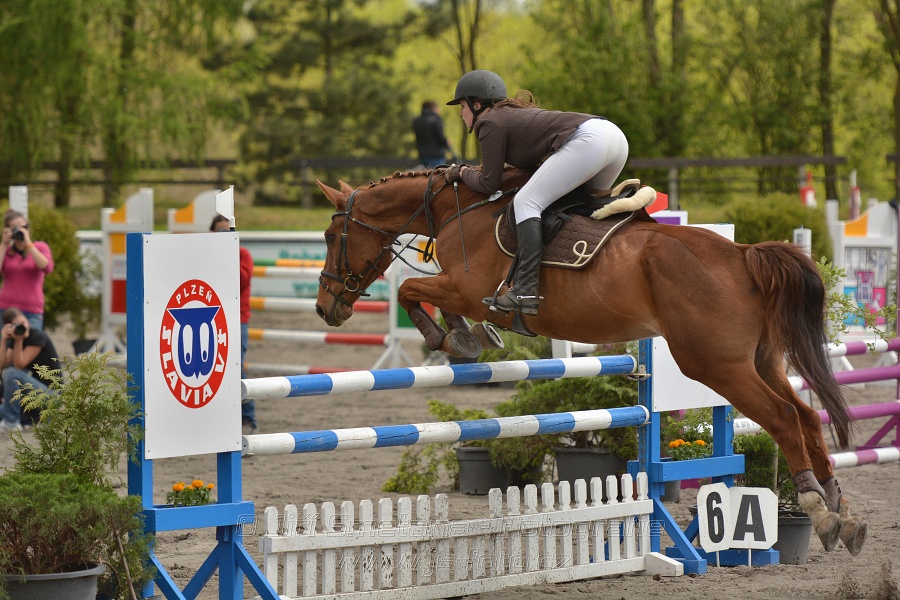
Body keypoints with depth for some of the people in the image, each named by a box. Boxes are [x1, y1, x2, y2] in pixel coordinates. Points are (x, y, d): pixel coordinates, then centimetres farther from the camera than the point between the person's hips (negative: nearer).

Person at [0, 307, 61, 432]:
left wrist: (18, 340, -21)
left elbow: (19, 365, -19)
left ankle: (11, 422, -20)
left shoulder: (38, 337, -14)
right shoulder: (13, 340, 7)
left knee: (11, 374, -29)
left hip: (50, 392, -8)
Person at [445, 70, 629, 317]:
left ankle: (525, 292, -21)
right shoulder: (514, 114, 31)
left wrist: (462, 172, 22)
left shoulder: (490, 123, 5)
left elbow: (489, 184, 5)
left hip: (587, 139, -10)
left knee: (526, 202, -10)